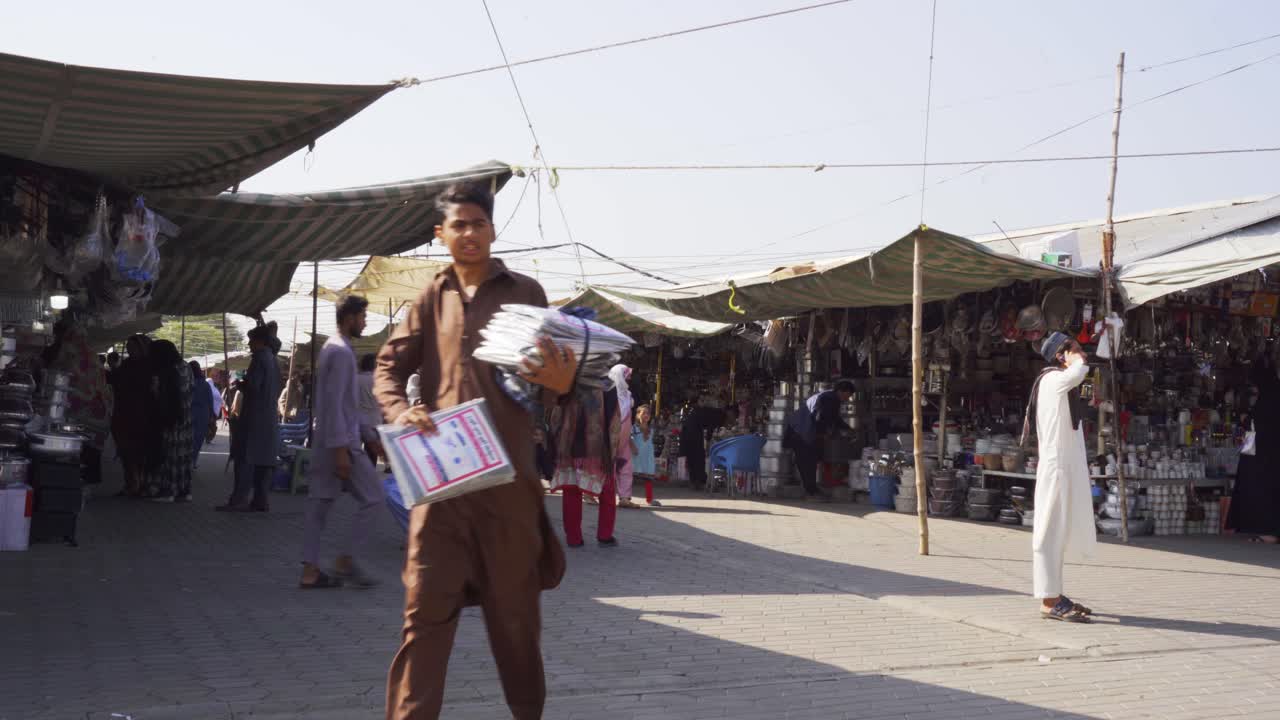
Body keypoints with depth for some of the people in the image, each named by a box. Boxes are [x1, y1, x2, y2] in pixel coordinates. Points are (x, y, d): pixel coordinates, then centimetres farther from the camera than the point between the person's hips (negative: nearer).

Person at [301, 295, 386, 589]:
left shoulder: (332, 348, 19)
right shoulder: (341, 352, -13)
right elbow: (334, 404, -20)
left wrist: (370, 434, 24)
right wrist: (341, 449, -22)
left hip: (324, 443, 10)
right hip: (342, 441, -10)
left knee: (319, 503, 6)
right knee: (372, 498, -3)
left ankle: (310, 570, 7)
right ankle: (346, 561, -1)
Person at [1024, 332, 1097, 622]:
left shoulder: (1060, 383, 20)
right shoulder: (1052, 378, -10)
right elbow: (1079, 373, -31)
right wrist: (1077, 358, -13)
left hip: (1068, 467, 10)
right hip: (1056, 467, -10)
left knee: (1061, 533, 14)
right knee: (1051, 532, -10)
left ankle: (1054, 595, 21)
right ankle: (1049, 601, -11)